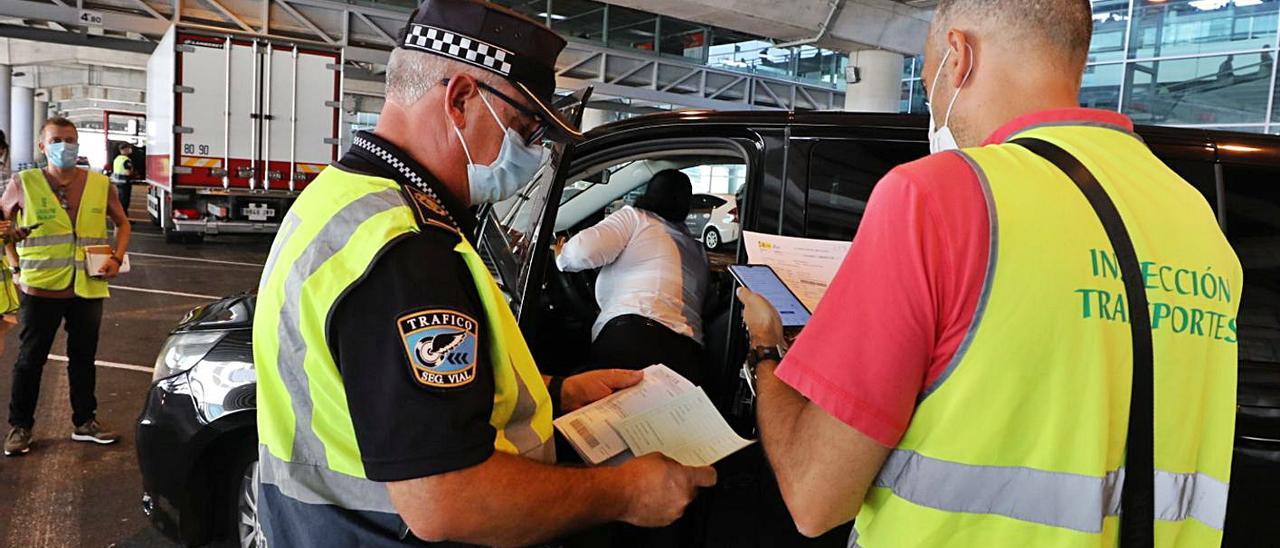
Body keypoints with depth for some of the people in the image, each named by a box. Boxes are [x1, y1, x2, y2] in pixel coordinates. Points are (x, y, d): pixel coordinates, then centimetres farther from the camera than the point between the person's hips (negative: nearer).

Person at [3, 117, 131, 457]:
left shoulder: (100, 184, 2)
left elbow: (122, 223, 14)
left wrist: (117, 258, -1)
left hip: (89, 288, 2)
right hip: (40, 288, -2)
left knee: (84, 357, 13)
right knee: (30, 359, 9)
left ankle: (85, 422, 26)